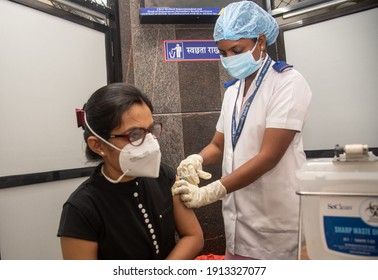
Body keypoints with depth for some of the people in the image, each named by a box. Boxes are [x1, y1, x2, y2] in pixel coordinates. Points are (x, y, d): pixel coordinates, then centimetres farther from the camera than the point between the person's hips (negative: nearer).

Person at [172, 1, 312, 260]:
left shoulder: (288, 82, -11)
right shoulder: (232, 92, 9)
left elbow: (269, 156, -19)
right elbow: (218, 146, 11)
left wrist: (210, 192, -24)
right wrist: (196, 159, -11)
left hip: (276, 222, -6)